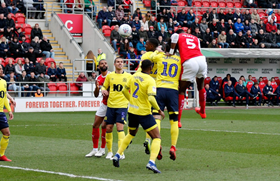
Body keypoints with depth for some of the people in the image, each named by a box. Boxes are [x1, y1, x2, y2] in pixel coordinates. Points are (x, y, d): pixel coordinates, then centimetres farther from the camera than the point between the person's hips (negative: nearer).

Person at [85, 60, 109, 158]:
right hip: (104, 104, 6)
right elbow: (96, 95, 4)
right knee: (95, 125, 4)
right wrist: (97, 88, -16)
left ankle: (102, 149, 3)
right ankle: (95, 149, 15)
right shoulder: (98, 79, 6)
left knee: (104, 126, -11)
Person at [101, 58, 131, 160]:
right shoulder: (110, 76, 8)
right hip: (111, 105, 3)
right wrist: (103, 90, -5)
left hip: (122, 105, -3)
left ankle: (121, 153, -13)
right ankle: (110, 152, 20)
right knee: (108, 128, 4)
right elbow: (104, 86, 18)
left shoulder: (128, 76, 3)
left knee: (120, 127, -14)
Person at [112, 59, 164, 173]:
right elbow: (151, 99, -26)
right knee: (157, 138, -2)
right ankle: (151, 162, -20)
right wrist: (159, 110, -13)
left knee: (131, 134, 31)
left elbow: (124, 90, 13)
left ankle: (117, 155, 27)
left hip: (132, 111, 7)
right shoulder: (150, 81, -16)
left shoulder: (134, 76, 3)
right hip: (144, 113, -7)